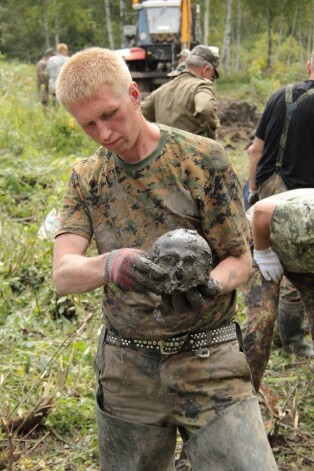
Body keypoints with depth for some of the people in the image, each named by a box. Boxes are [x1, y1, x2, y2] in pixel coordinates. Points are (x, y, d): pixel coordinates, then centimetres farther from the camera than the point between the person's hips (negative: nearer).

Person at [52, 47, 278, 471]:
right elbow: (63, 275, -10)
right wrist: (110, 264, -33)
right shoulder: (86, 179, 3)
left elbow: (240, 260, -4)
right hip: (125, 368, 3)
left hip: (208, 362, -3)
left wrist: (210, 286, -27)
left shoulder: (204, 159, -8)